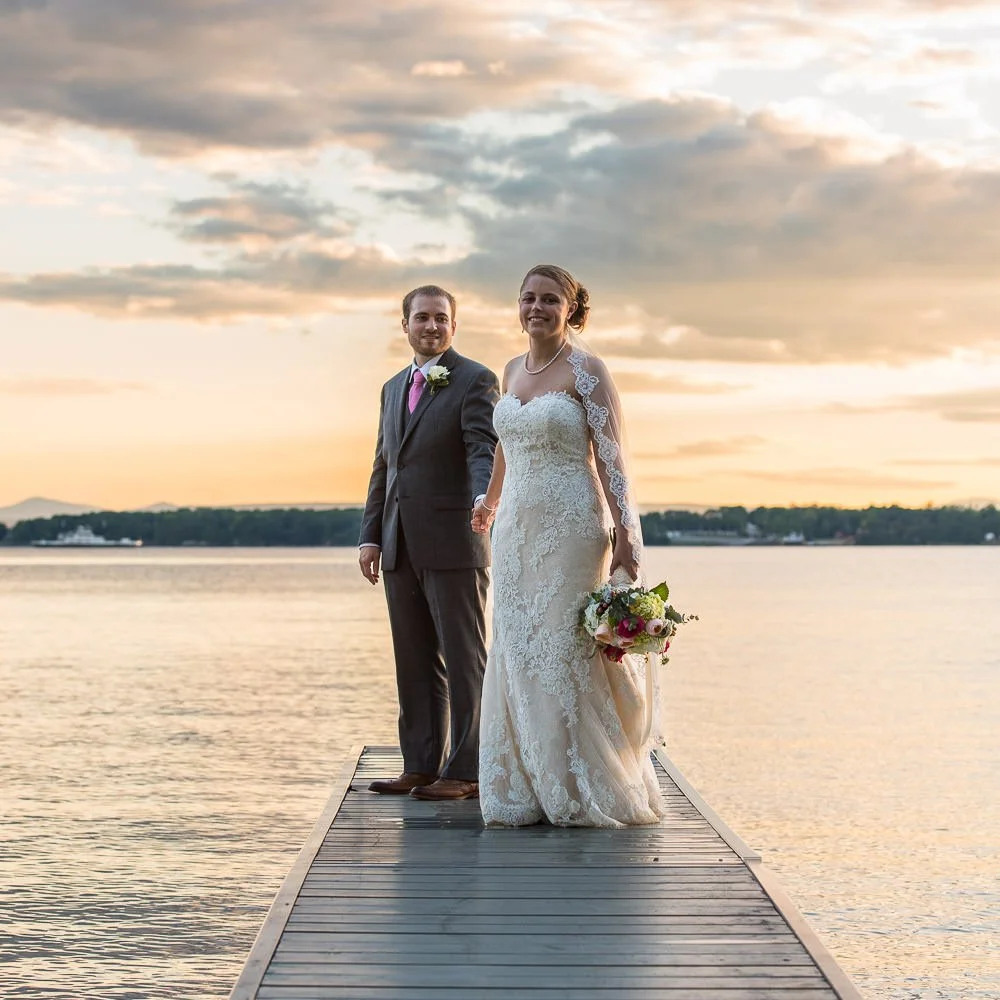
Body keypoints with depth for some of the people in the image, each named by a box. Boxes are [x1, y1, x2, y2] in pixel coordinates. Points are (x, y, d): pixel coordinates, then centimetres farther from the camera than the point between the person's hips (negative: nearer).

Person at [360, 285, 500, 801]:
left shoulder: (476, 381, -3)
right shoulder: (394, 388, 19)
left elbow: (486, 452, -15)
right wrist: (370, 535, 13)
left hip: (453, 544, -7)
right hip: (401, 547, 7)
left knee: (464, 659, -3)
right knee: (416, 662, 10)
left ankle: (466, 772, -1)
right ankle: (421, 766, 15)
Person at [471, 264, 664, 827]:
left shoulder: (587, 370, -7)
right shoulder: (513, 371, 12)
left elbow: (612, 457, -12)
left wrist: (626, 539, -19)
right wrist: (490, 501, 42)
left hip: (571, 528, -6)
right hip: (517, 529, 6)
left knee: (565, 653, -5)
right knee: (517, 655, 5)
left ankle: (585, 794, 6)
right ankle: (525, 792, 12)